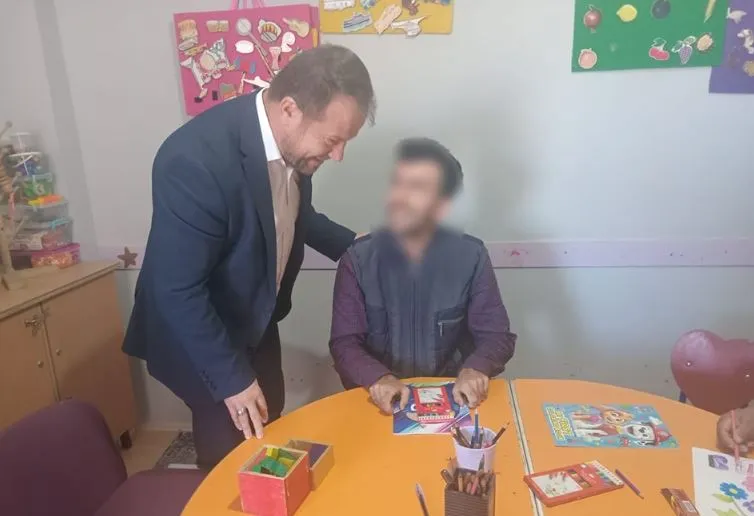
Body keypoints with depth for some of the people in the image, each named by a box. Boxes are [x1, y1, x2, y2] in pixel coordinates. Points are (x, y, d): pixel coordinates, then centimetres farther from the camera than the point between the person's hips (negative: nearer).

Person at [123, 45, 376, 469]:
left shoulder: (293, 140, -11)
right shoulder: (197, 159, -34)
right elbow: (178, 290, -29)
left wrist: (353, 246, -1)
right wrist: (232, 379, -23)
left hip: (255, 320, 7)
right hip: (199, 335, -7)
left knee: (268, 431, 23)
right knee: (231, 453, 10)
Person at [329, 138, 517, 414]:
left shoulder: (471, 256, -6)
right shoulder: (358, 259, -7)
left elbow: (497, 336, -2)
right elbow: (344, 343, -8)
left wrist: (475, 369, -22)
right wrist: (379, 378, -26)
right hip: (382, 402, 0)